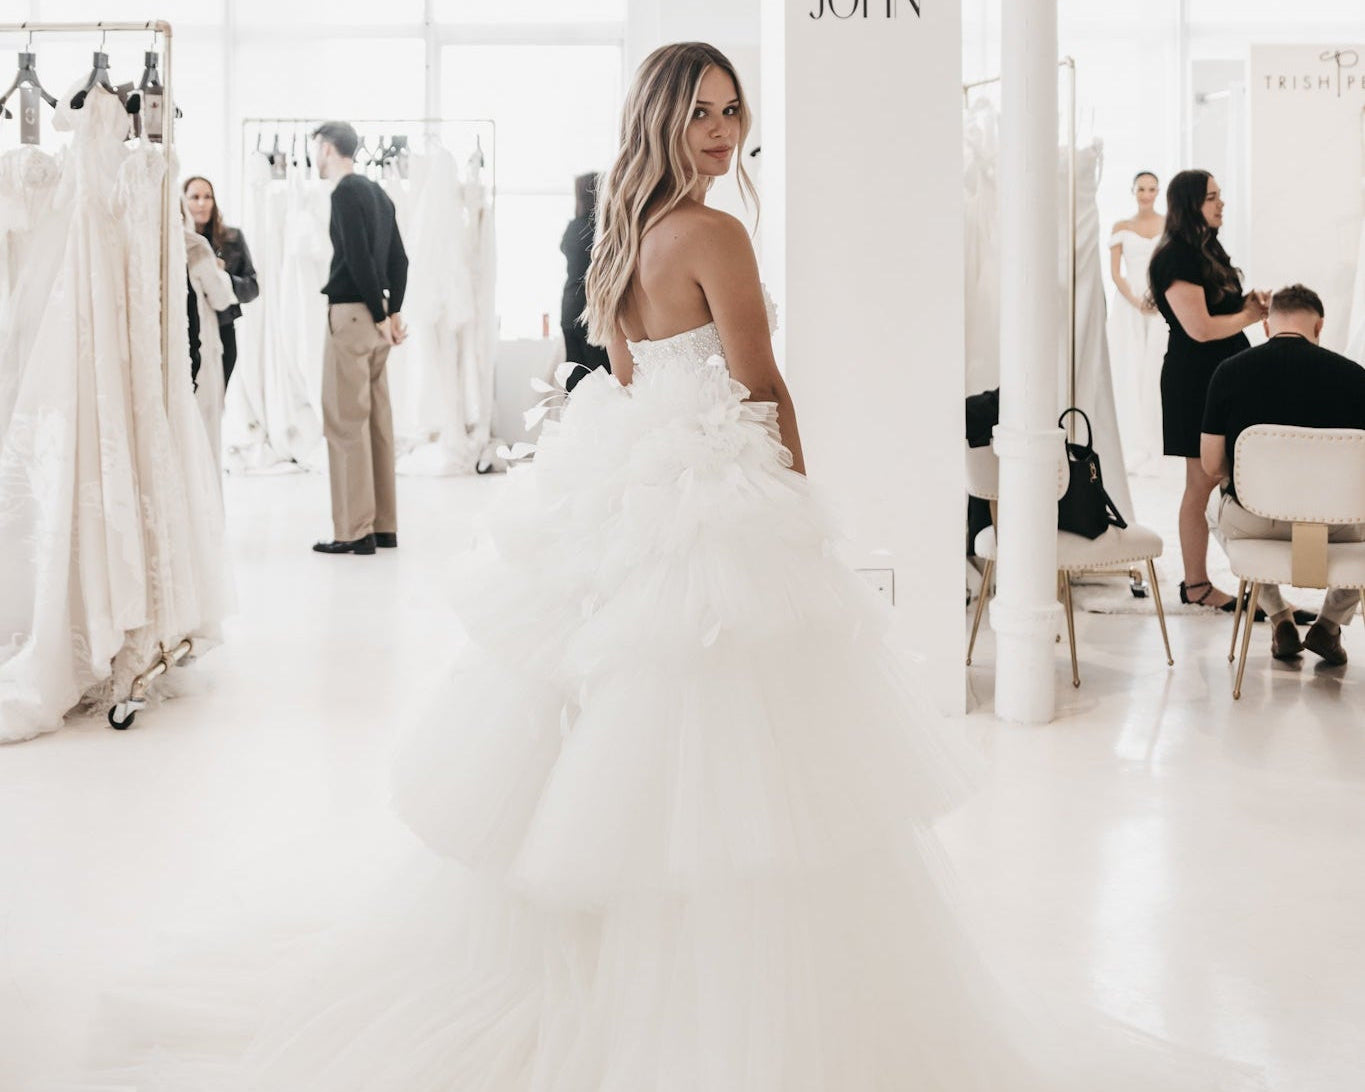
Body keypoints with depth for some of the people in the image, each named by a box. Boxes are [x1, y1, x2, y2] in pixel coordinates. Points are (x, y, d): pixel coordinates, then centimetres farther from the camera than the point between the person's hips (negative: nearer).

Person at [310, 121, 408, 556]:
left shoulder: (346, 193, -10)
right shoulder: (377, 192, 17)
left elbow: (358, 258, -18)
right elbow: (398, 259, 16)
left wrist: (381, 315, -12)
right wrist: (394, 311, 11)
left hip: (351, 315, -9)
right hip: (375, 317, 9)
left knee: (346, 423, -6)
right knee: (377, 422, 11)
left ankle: (355, 532, -5)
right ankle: (383, 526, 15)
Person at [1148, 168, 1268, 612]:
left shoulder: (1209, 250, 14)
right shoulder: (1176, 259, -14)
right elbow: (1200, 328, -20)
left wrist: (1247, 302, 6)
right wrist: (1250, 316, -7)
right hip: (1194, 380, -9)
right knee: (1202, 484, -2)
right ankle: (1196, 585, 7)